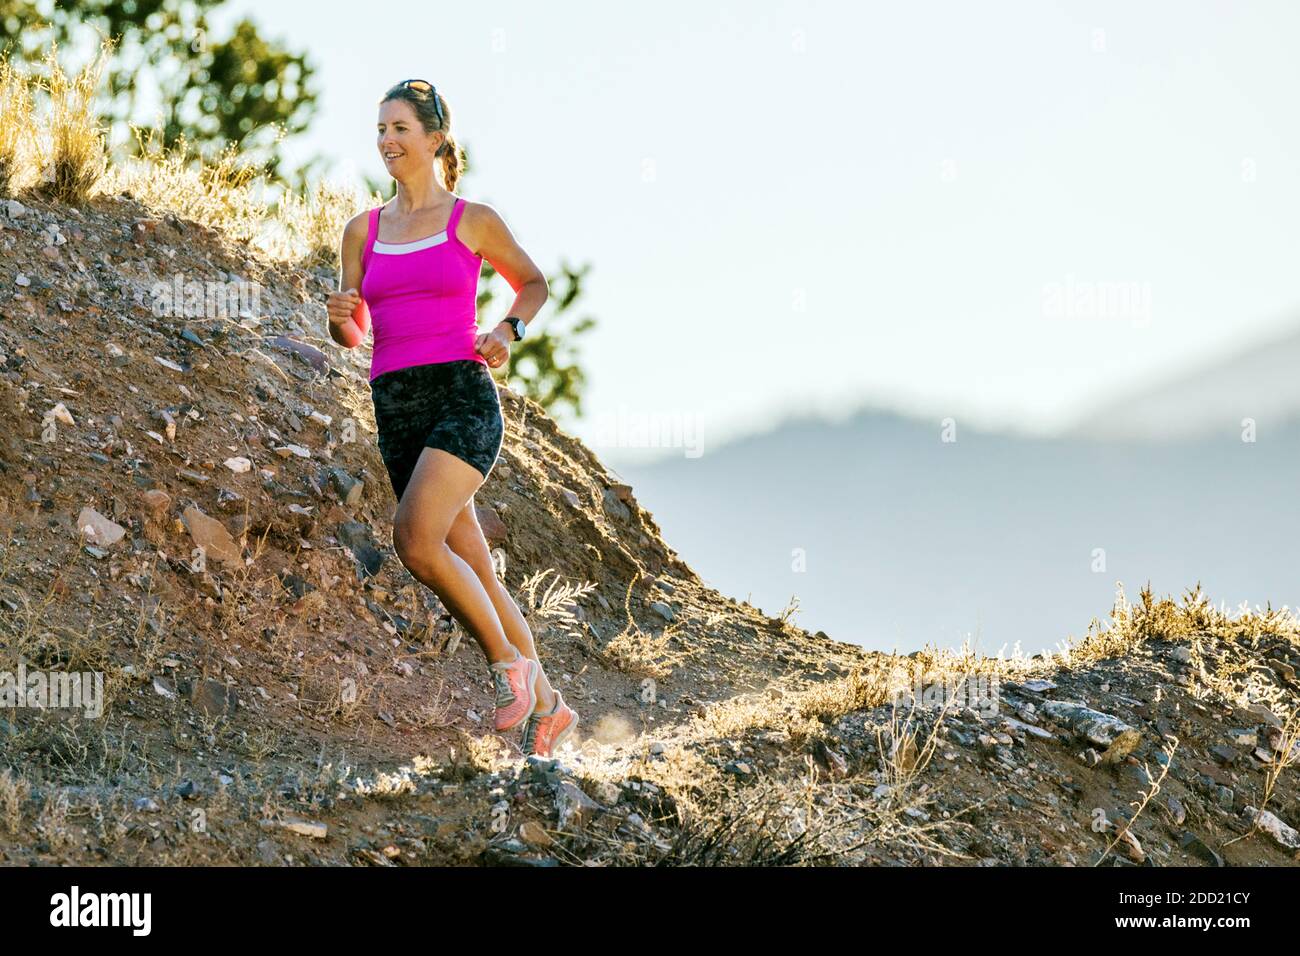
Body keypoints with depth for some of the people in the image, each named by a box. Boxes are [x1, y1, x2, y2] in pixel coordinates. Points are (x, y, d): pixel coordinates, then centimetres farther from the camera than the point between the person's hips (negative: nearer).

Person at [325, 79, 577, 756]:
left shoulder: (472, 221, 3)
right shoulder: (363, 231, 13)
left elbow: (533, 283, 18)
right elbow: (351, 335, 16)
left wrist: (507, 330, -1)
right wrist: (340, 315, -7)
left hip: (462, 396, -5)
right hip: (396, 409, 5)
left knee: (415, 541, -24)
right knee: (474, 570, 7)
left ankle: (508, 661, -5)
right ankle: (547, 705, 19)